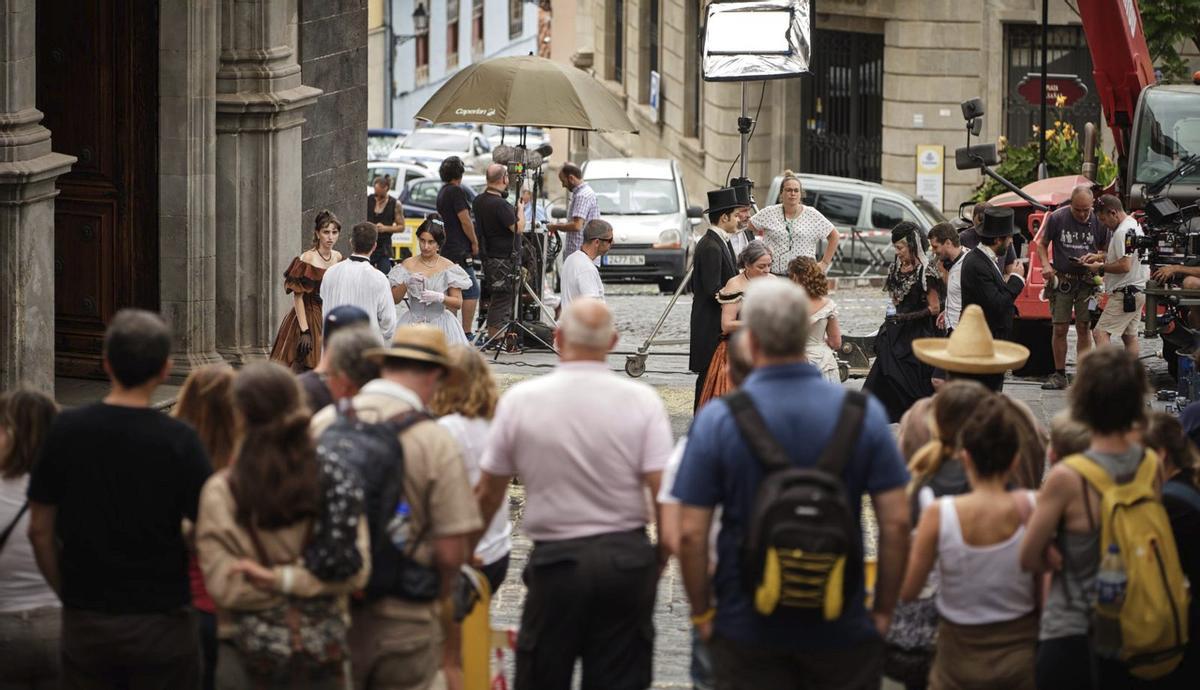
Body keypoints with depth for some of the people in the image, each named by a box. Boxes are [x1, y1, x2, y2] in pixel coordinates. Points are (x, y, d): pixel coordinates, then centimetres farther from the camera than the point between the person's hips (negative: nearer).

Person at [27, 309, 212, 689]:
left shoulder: (65, 431, -4)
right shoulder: (178, 440, -12)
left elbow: (40, 530, 1)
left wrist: (68, 593, 12)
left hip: (84, 625, 2)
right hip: (160, 622, -2)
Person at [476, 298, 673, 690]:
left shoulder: (520, 400, -4)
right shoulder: (642, 400, -5)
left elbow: (488, 493, 4)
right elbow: (664, 490, -9)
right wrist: (661, 556, 6)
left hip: (556, 559, -1)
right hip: (628, 556, 1)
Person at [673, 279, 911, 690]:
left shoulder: (718, 420, -9)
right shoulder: (863, 414, -6)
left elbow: (691, 534, -9)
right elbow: (896, 523, -7)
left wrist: (702, 613, 4)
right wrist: (884, 611, 4)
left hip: (747, 625, -1)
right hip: (842, 627, 1)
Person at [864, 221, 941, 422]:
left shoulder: (924, 273, -13)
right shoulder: (897, 269, 10)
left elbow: (934, 308, -13)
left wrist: (907, 316, -22)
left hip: (916, 335, -7)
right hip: (895, 334, 7)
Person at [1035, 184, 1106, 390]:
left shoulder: (1097, 221, -2)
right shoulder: (1056, 218, -4)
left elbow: (1105, 250, 8)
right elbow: (1041, 244, 6)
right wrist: (1045, 264, -11)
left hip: (1086, 281, 0)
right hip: (1062, 280, 0)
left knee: (1084, 328, -1)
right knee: (1059, 329, 0)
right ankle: (1059, 375, 9)